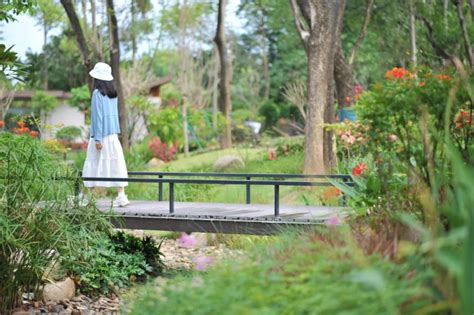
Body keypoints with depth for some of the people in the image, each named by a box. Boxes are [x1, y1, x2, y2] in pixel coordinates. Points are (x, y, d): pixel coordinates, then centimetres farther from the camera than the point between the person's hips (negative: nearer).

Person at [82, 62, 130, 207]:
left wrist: (97, 138, -13)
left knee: (94, 165, 2)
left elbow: (97, 116, -13)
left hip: (100, 135, -6)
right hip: (113, 134, 6)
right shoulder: (113, 94, 9)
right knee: (115, 164, 3)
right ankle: (121, 196, -1)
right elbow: (114, 114, 12)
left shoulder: (97, 93, -10)